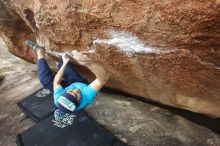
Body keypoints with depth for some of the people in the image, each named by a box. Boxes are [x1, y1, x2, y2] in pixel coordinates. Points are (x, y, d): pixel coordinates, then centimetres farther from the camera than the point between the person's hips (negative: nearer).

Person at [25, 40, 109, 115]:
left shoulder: (58, 98, -44)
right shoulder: (86, 97, -52)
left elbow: (56, 82, -23)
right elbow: (104, 77, -60)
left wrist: (64, 64, -21)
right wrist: (89, 63, -76)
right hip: (82, 85, 1)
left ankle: (39, 52, 18)